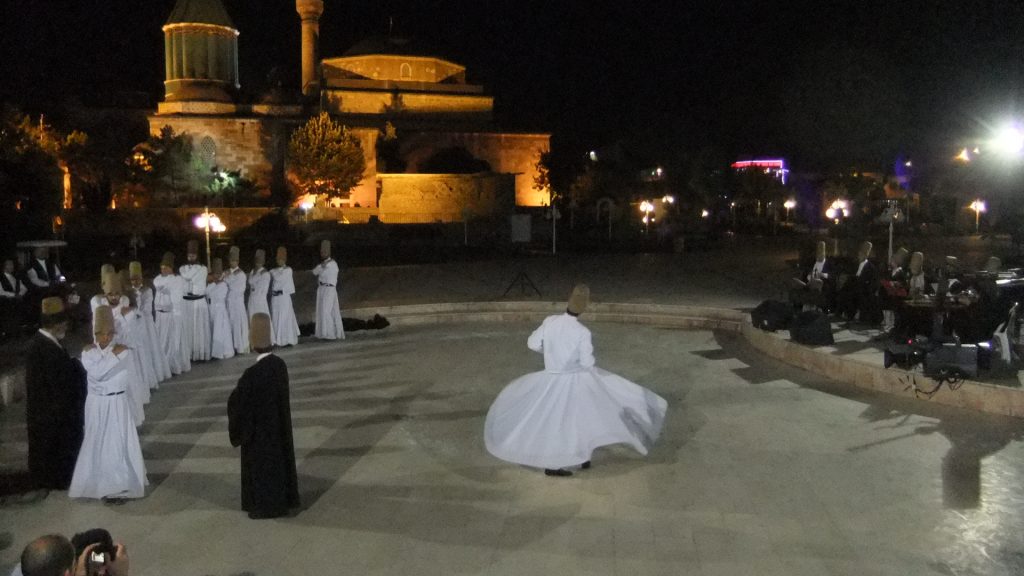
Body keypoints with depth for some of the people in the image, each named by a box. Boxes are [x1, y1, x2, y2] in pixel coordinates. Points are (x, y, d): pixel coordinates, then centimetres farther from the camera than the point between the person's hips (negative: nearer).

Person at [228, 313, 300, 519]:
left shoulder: (252, 374, -28)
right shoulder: (280, 364, -7)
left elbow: (237, 403, -17)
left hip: (259, 428, -7)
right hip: (279, 425, 7)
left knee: (261, 463, 9)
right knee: (279, 459, 19)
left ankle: (266, 506, 22)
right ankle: (283, 501, 32)